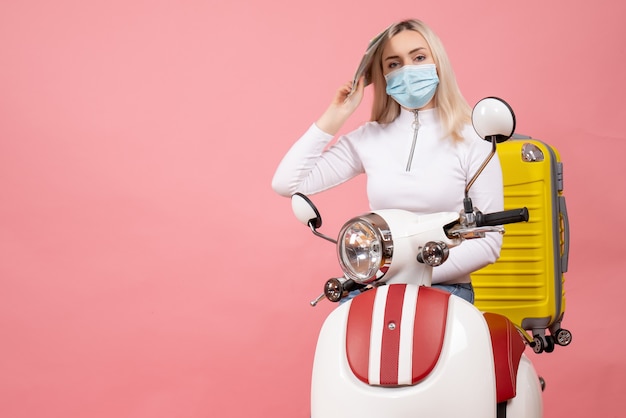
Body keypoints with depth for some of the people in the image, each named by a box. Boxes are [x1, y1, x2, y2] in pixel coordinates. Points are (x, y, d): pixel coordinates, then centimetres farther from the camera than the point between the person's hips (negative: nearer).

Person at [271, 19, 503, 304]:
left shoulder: (471, 140, 0)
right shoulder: (368, 138, 9)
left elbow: (488, 242, -3)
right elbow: (286, 183, 2)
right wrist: (335, 116, 3)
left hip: (444, 285, -2)